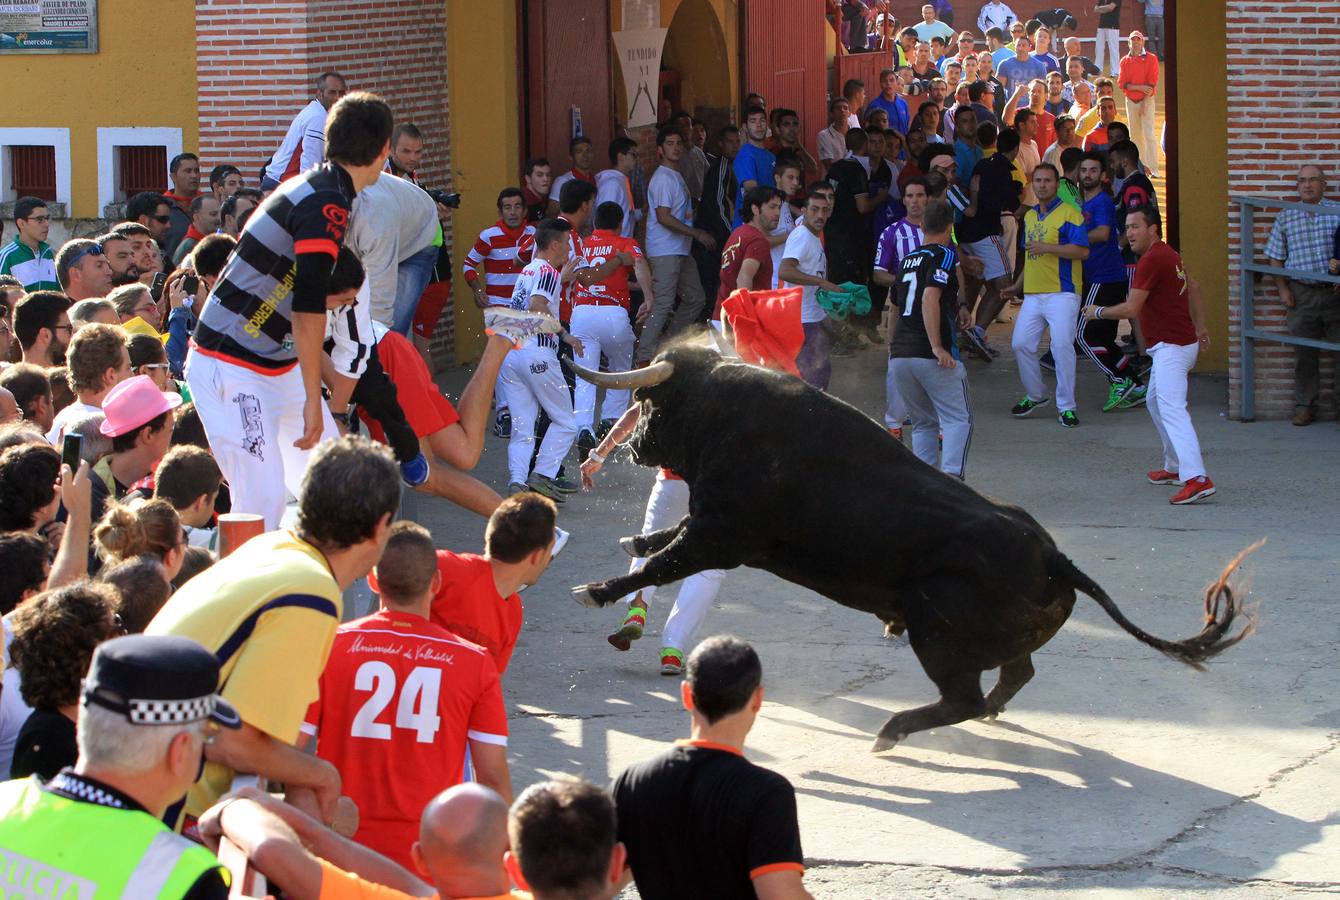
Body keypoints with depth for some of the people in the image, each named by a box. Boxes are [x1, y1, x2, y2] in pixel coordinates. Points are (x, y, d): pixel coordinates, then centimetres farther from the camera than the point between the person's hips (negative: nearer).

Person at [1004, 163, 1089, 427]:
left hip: (1062, 293, -7)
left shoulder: (1068, 214, -6)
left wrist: (1047, 247, -21)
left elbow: (1082, 251, -16)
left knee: (1062, 346, -12)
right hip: (1033, 294, 7)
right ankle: (1035, 395, 23)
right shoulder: (1030, 216, 18)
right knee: (1021, 344, 4)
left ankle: (1066, 406, -4)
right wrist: (1018, 286, 26)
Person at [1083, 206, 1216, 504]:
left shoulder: (1151, 260, -18)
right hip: (1184, 340, 11)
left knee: (1172, 410, -22)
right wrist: (1200, 327, 33)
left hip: (1172, 347, -11)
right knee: (1155, 402, 27)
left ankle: (1196, 478, -35)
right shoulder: (1168, 254, 14)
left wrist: (1098, 312, -4)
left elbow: (1131, 308, -21)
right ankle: (1175, 468, 36)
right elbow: (1193, 287, 28)